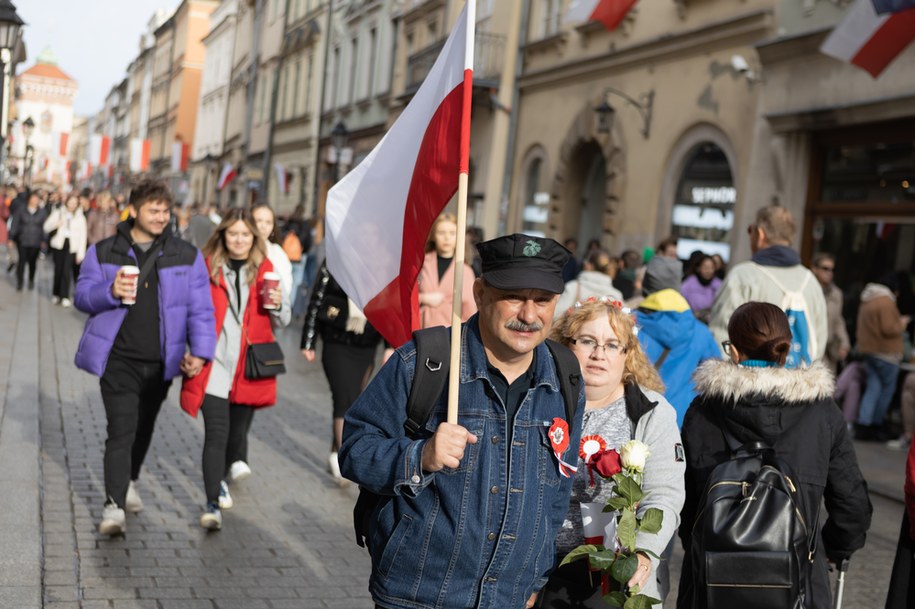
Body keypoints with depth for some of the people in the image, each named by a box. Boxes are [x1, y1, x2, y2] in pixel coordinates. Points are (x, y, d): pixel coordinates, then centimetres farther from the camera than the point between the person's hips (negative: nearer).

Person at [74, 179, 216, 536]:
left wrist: (200, 351, -10)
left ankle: (129, 482, 40)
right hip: (118, 359, -2)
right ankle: (114, 505, -10)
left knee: (143, 428, 18)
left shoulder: (186, 256, 4)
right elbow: (83, 296, 1)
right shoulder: (104, 252, 2)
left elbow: (200, 308, 2)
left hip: (161, 361, 3)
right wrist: (110, 291, -21)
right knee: (121, 430, -12)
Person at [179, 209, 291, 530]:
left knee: (239, 432, 14)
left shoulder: (265, 271, 6)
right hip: (214, 365, -2)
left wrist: (277, 305, -12)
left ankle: (222, 479, 42)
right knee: (216, 433, -11)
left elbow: (281, 322, 10)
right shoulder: (207, 268, 0)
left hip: (249, 368, 3)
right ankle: (212, 504, -8)